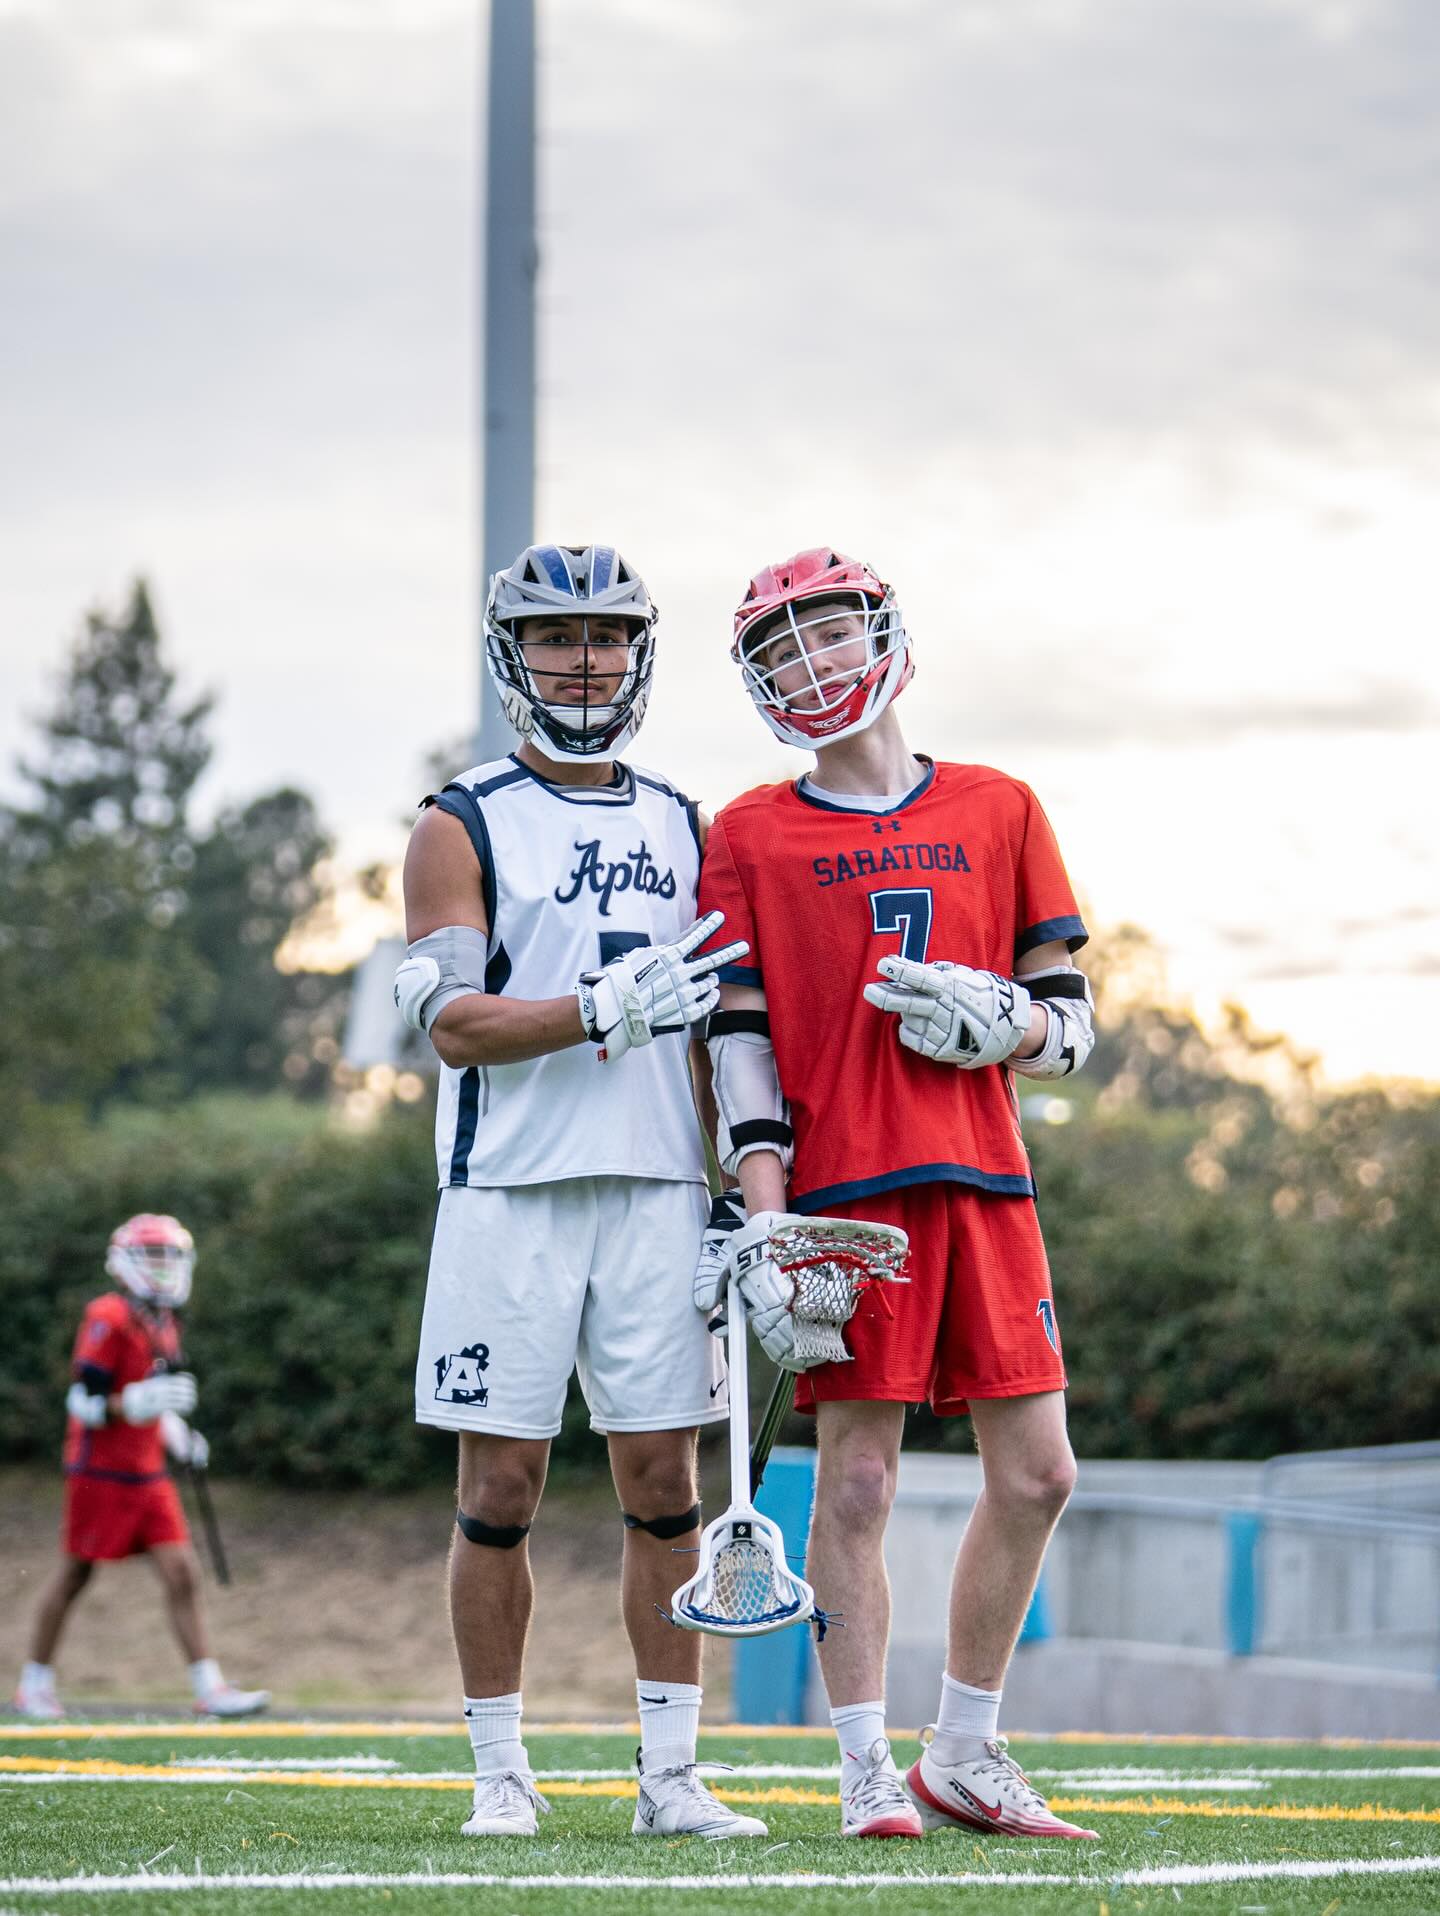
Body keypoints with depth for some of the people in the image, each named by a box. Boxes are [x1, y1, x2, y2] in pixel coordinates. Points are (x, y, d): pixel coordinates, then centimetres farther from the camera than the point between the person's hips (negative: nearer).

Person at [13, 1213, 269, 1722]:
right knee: (74, 1574, 4)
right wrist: (143, 1402, -29)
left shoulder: (163, 1324, 12)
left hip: (147, 1475, 7)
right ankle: (35, 1684, 19)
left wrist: (179, 1437, 10)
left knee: (181, 1574, -2)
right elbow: (85, 1402, -18)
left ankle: (209, 1689, -4)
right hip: (100, 1471, -7)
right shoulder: (109, 1320, -15)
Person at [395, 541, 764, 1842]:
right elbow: (451, 1022, -10)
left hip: (657, 1192, 4)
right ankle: (502, 1771, 7)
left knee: (664, 1483, 2)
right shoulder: (465, 827, 1)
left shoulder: (682, 828, 15)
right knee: (502, 1488, -1)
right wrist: (607, 1009, -22)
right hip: (512, 1191, -3)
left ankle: (671, 1773, 7)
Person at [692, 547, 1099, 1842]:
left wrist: (998, 1023, -9)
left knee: (1037, 1475, 2)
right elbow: (741, 1042, 0)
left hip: (985, 1181, 3)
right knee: (858, 1481, -4)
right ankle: (869, 1773, 4)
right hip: (845, 1188, -3)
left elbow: (1073, 1020, 14)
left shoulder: (999, 811, 13)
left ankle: (965, 1759, 15)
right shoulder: (753, 837, 5)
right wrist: (763, 1219, -9)